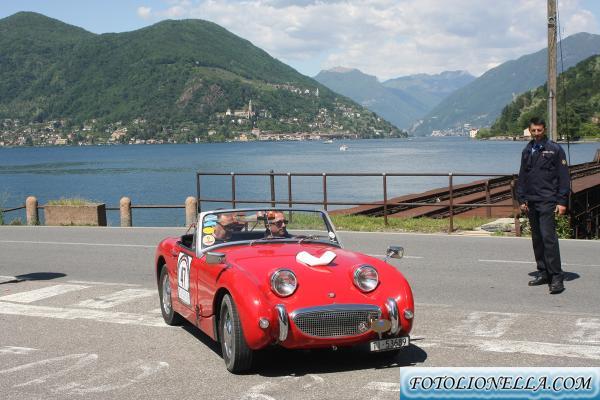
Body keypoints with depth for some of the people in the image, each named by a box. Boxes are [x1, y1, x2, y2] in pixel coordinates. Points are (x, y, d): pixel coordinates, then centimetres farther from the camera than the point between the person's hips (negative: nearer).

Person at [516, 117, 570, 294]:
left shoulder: (555, 149, -2)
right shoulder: (527, 151, 14)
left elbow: (564, 177, -4)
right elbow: (522, 177, 19)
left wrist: (562, 201, -10)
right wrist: (521, 199, 11)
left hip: (547, 201, -6)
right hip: (531, 202, 6)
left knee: (548, 237, -14)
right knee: (537, 238, 10)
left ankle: (557, 277, -12)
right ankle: (543, 273, 18)